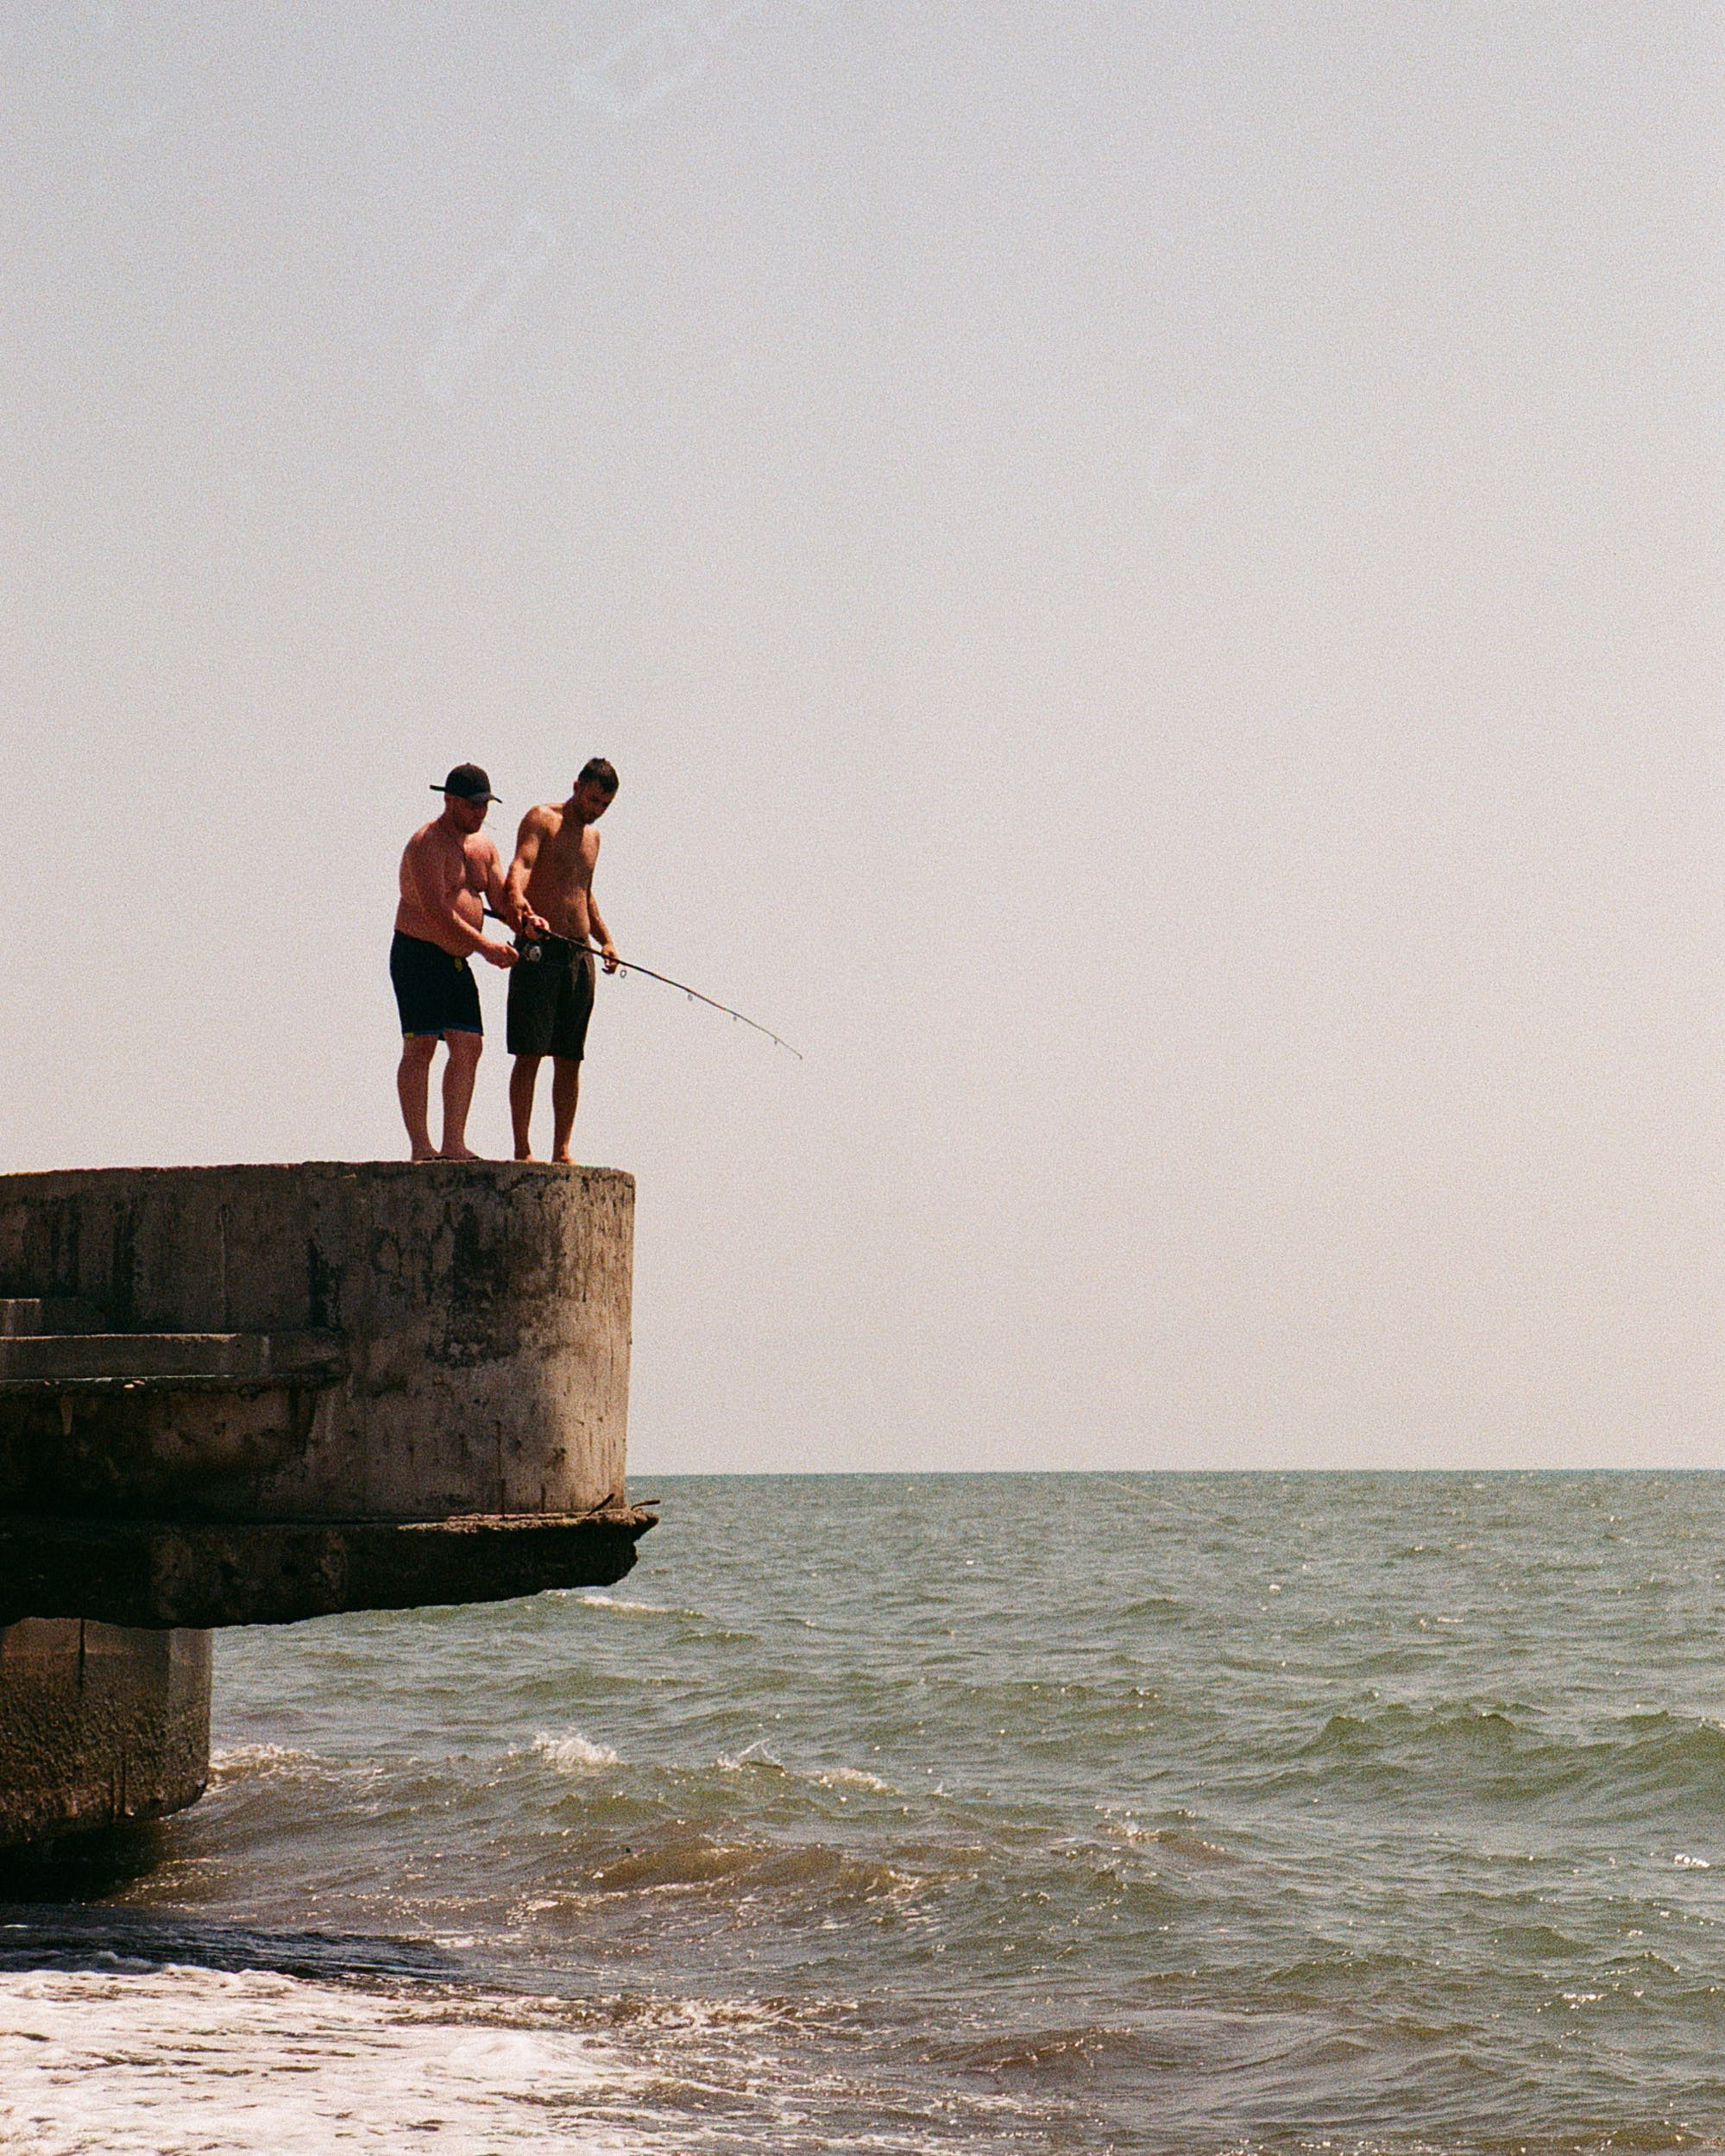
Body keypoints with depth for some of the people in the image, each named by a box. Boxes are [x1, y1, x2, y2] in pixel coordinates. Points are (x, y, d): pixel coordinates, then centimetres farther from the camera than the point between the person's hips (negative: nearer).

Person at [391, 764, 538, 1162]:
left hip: (457, 962, 9)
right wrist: (484, 946, -24)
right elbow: (435, 910, -22)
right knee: (420, 1047, -10)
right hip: (419, 954, -9)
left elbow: (500, 898, 13)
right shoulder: (428, 843, -14)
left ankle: (454, 1144, 3)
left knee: (468, 1047, 2)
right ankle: (420, 1146, -12)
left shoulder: (483, 846, 13)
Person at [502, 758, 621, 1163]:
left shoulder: (593, 836, 20)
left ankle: (562, 1151, 9)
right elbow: (520, 867, -20)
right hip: (538, 949, -7)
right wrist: (521, 906, -40)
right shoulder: (542, 820, -3)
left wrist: (606, 939, 22)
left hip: (580, 955, 7)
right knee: (529, 1053, -8)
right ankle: (522, 1150, -9)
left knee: (570, 1059, 6)